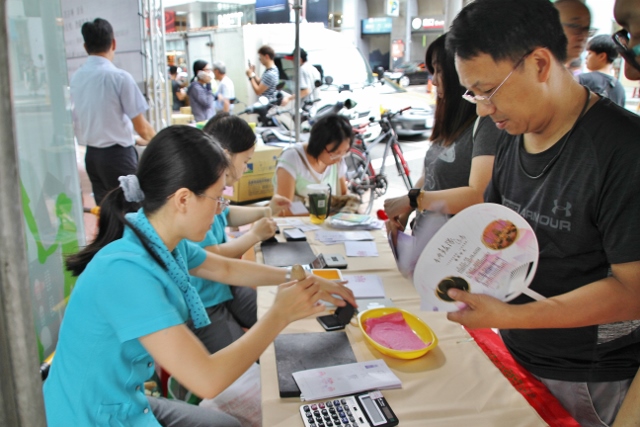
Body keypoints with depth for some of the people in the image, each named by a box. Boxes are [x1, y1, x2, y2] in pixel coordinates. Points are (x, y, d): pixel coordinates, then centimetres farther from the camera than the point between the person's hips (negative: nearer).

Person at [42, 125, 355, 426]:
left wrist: (302, 279, 10)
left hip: (124, 401, 7)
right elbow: (208, 379, -34)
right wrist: (280, 315, -22)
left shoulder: (164, 242, -8)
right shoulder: (127, 271, -33)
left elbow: (226, 269, 12)